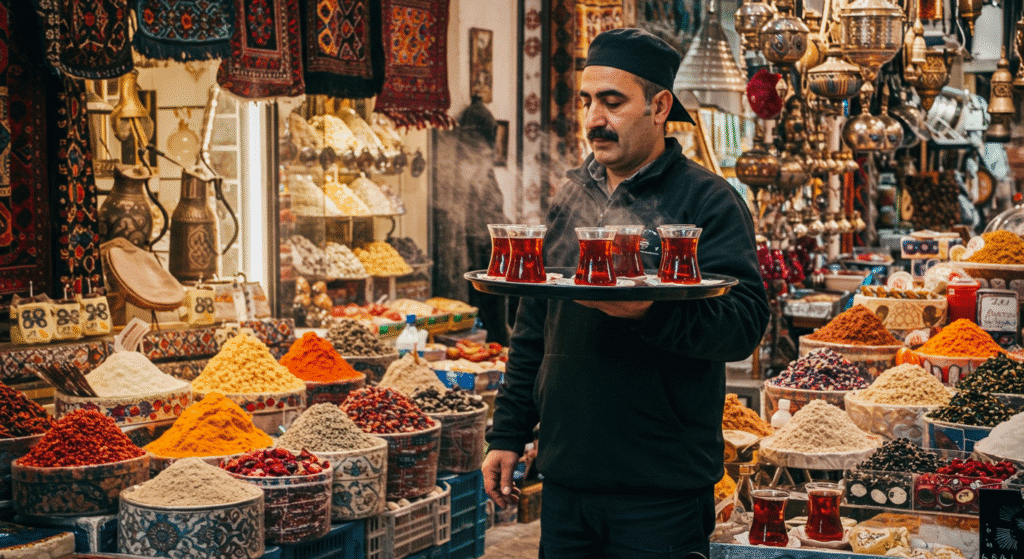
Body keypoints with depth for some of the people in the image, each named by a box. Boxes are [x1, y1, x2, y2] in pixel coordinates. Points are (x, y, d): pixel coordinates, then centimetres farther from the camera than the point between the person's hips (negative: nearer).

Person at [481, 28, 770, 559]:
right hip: (565, 477, 5)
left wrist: (652, 313, -35)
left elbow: (746, 322, -18)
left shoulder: (707, 200, -6)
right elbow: (532, 328, 16)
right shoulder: (570, 196, 12)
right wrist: (508, 435, 13)